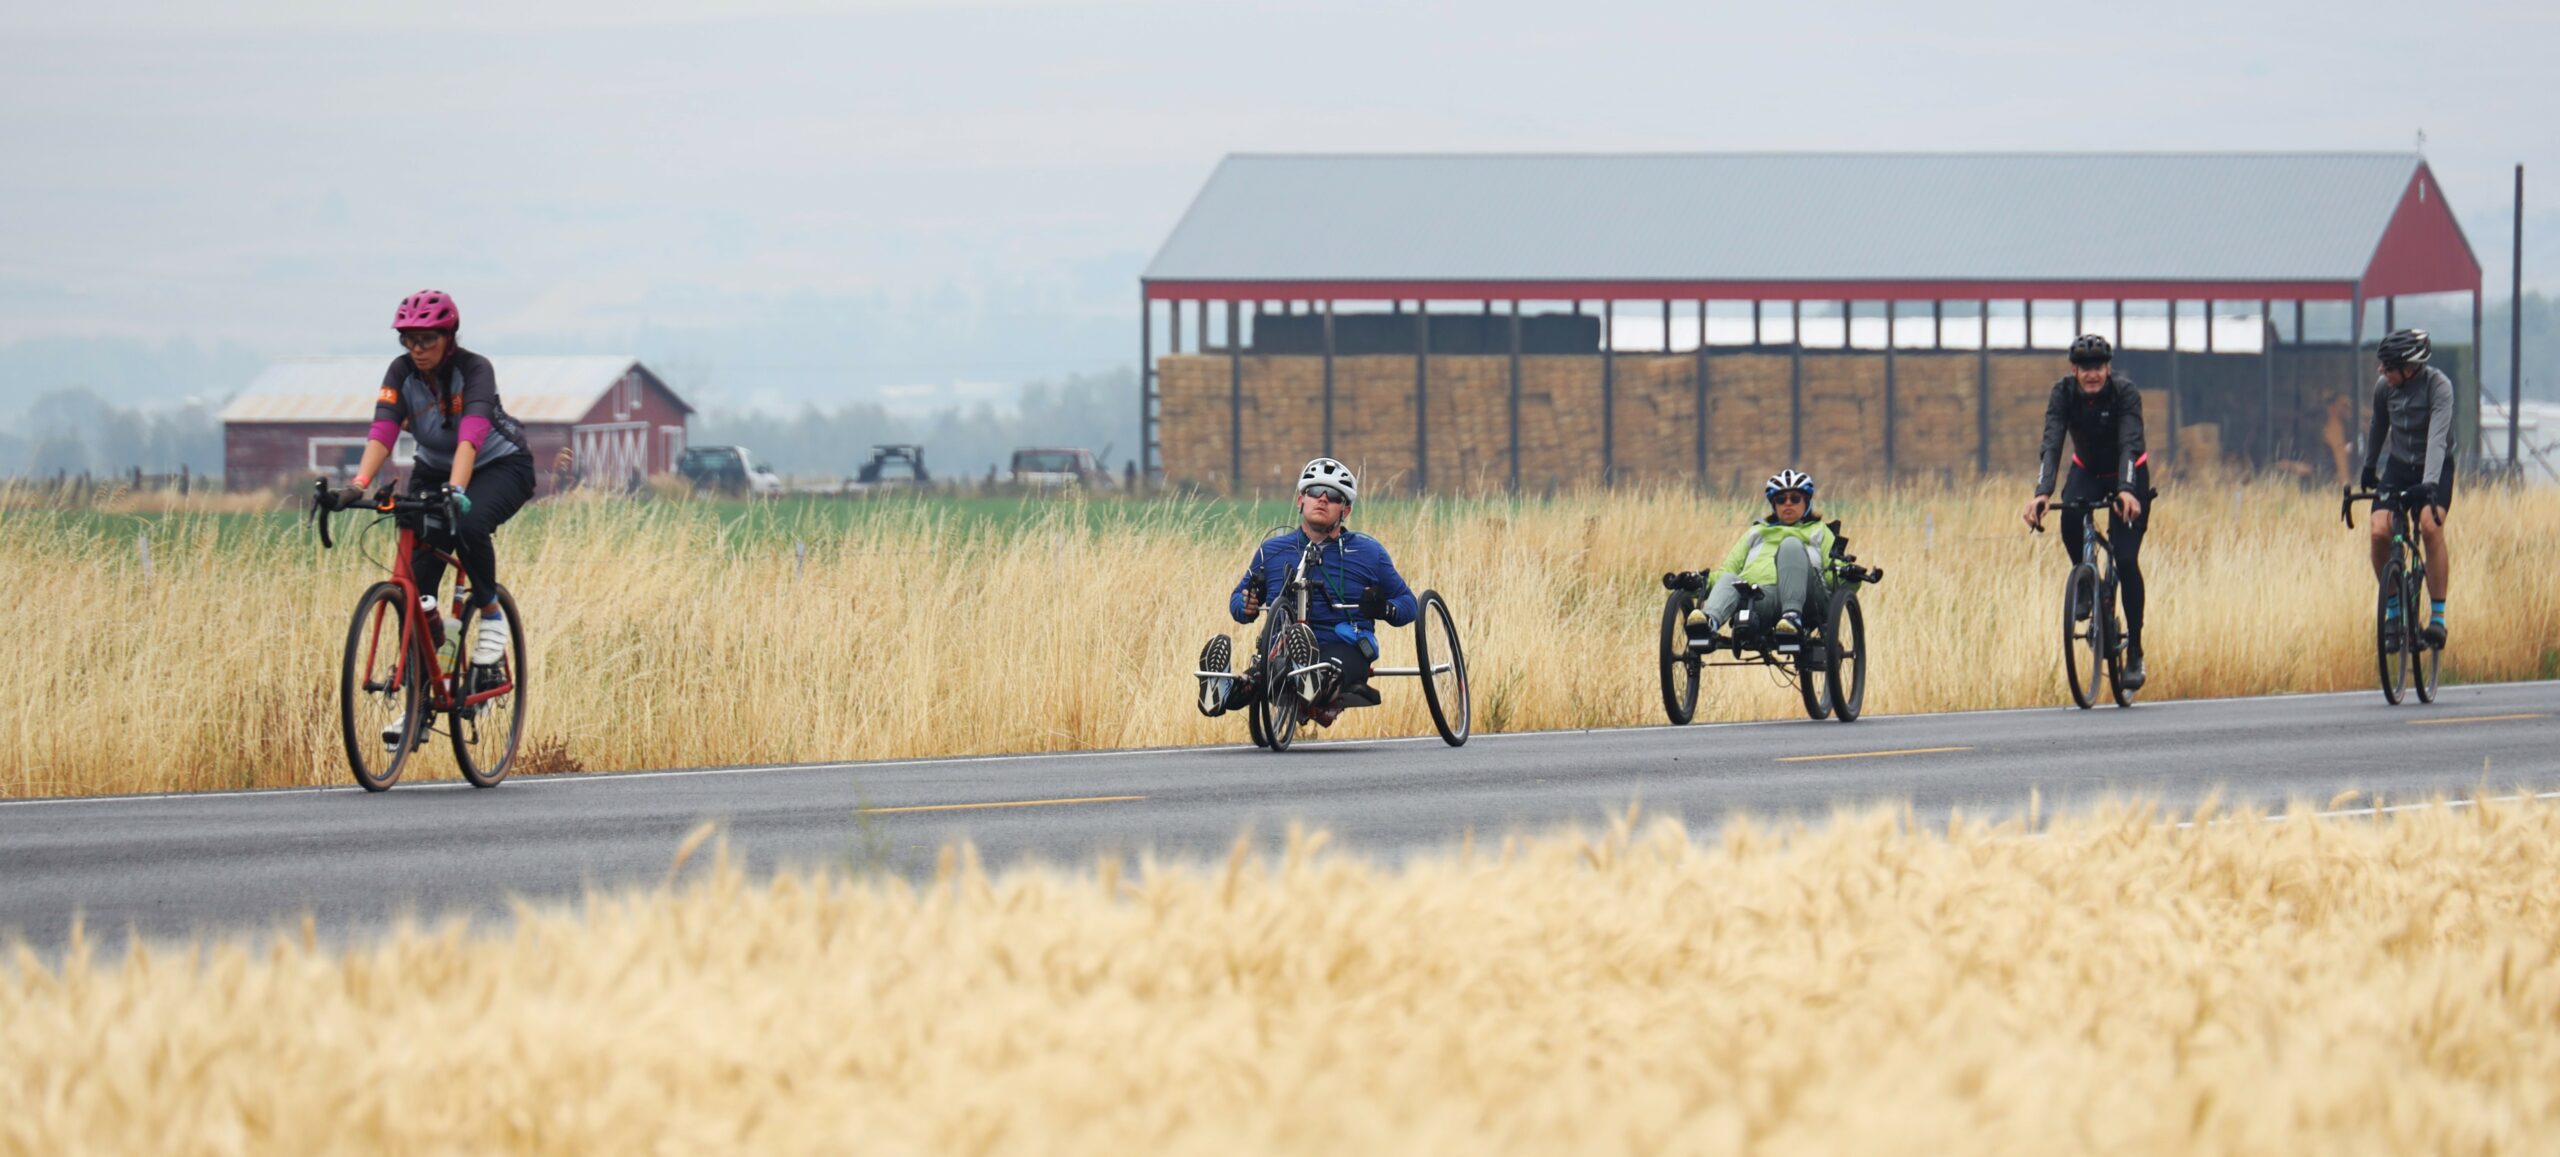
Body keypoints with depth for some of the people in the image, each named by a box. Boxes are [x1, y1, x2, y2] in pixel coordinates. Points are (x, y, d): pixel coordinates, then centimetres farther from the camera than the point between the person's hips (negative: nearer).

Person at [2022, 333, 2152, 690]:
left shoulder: (2125, 392, -26)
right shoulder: (2064, 393, -20)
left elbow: (2130, 444, -37)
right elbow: (2052, 444, -31)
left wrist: (2126, 490, -55)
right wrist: (2042, 492, -47)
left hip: (2128, 475, -2)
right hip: (2087, 470, 2)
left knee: (2126, 559, -15)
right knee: (2070, 523, -30)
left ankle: (2135, 654, -6)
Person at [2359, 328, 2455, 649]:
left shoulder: (2439, 386, -23)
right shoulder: (2383, 386, -9)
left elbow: (2437, 437, -33)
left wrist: (2431, 482, -45)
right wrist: (2369, 468, 20)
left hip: (2434, 467, -4)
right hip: (2398, 465, 4)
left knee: (2430, 526, -29)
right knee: (2379, 532, -18)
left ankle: (2438, 616, -21)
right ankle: (2393, 608, 3)